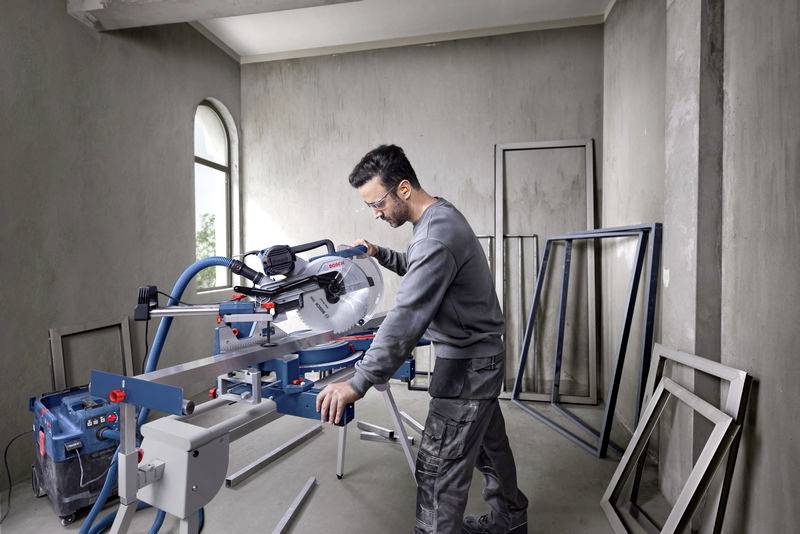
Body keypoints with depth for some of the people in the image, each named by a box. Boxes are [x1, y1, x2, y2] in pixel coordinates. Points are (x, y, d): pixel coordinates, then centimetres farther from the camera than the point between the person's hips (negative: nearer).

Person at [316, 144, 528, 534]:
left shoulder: (437, 235, -26)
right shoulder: (439, 215, 6)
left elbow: (407, 318, -32)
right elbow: (417, 268, 21)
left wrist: (358, 383, -32)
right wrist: (379, 254, 5)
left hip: (467, 363, -10)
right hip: (480, 355, 10)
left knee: (439, 469, -2)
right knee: (488, 442, 24)